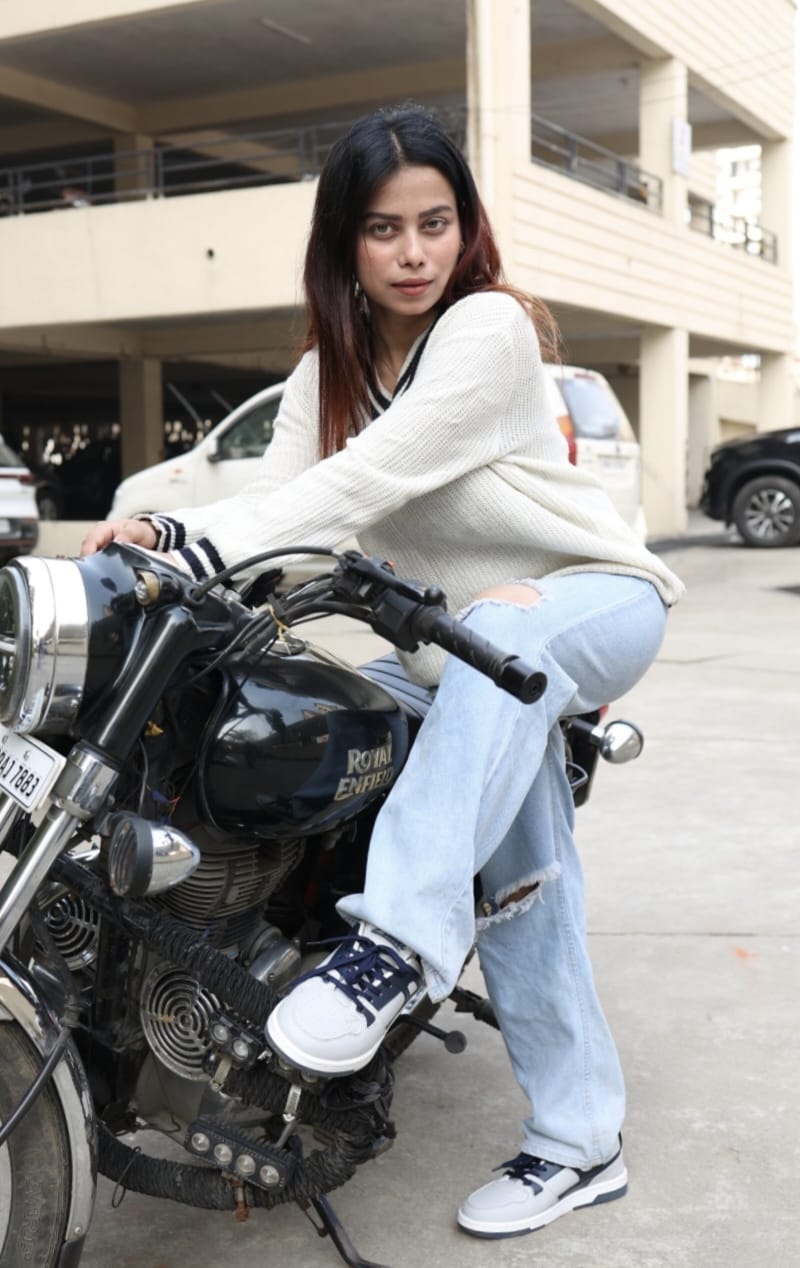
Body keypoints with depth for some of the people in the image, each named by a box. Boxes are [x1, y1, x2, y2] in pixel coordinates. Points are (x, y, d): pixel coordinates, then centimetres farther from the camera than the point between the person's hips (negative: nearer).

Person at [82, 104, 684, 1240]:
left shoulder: (488, 328, -15)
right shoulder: (326, 374, 9)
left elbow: (366, 484, -27)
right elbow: (283, 498, -7)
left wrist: (201, 547, -36)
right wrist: (163, 538, -26)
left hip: (596, 599, -5)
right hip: (456, 639, 5)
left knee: (504, 638, -39)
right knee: (517, 878, -8)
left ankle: (397, 939, -45)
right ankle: (579, 1142, 0)